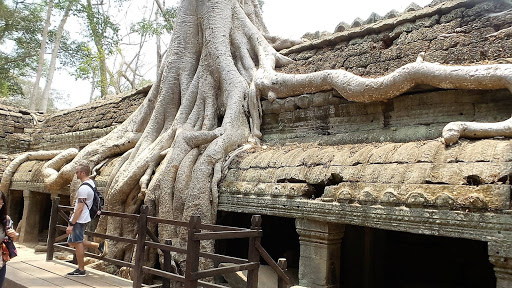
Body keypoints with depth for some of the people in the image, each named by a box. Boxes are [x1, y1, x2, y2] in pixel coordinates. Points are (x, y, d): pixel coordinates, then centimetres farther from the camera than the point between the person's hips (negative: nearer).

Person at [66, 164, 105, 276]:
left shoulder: (83, 188, -22)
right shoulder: (91, 182, 9)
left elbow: (80, 208, -24)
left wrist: (71, 224, -21)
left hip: (79, 219, -10)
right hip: (84, 218, 10)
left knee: (77, 242, 2)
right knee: (72, 242, 17)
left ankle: (81, 270, 12)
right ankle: (98, 245, 15)